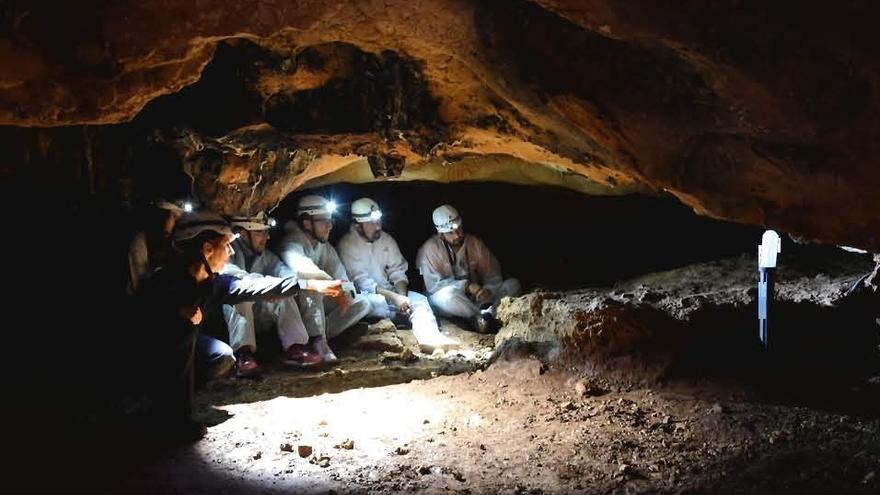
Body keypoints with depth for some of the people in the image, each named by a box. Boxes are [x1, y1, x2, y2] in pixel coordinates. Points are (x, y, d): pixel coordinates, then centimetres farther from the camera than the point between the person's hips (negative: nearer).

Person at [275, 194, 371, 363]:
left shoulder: (326, 248, 9)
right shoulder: (292, 242, -18)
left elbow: (340, 275, 2)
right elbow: (300, 267, -41)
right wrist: (330, 281, -45)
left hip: (317, 303, 7)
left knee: (362, 303, -7)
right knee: (312, 282, -37)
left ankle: (317, 335, -19)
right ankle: (318, 342, -38)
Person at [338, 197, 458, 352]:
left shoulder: (387, 239, 6)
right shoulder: (347, 245, -12)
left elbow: (397, 272, 4)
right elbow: (361, 282, -19)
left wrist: (402, 296, -17)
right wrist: (394, 297, -26)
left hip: (388, 293, 5)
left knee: (420, 299, -22)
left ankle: (430, 338, -49)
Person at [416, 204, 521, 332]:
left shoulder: (476, 243, -2)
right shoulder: (430, 248, -13)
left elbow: (492, 275, -1)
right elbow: (433, 284, -18)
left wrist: (489, 289, -25)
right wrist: (466, 286, -28)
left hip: (475, 298, 4)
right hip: (446, 303, -4)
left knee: (513, 284, -13)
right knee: (446, 293, -39)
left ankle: (478, 318, -29)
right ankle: (484, 315, -21)